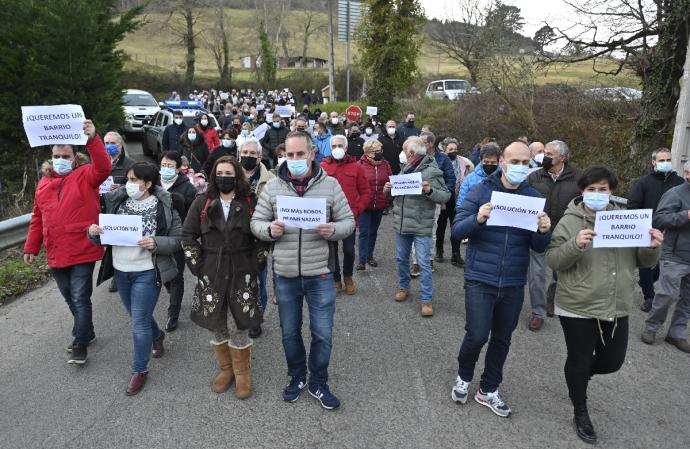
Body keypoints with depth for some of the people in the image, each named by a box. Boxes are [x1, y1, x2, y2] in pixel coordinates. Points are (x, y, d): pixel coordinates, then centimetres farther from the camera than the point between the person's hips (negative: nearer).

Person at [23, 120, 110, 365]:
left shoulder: (85, 176, -5)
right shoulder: (43, 184, 12)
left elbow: (103, 168, -28)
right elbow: (37, 219, 17)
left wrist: (92, 139, -41)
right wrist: (31, 247, 15)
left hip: (82, 252, -6)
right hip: (56, 255, 6)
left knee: (80, 298, -1)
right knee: (70, 298, 18)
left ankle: (80, 343, 12)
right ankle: (86, 333, 36)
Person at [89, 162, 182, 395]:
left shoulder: (163, 207, -11)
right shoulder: (116, 201, 1)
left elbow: (177, 239, -8)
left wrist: (156, 243, -25)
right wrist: (94, 232, -13)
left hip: (146, 273, -5)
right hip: (120, 270, 5)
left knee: (139, 323, 0)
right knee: (138, 316, 22)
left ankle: (140, 370, 19)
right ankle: (157, 335, 52)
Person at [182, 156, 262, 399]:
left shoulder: (250, 203, -2)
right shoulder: (202, 203, 2)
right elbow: (188, 236, 5)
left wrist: (255, 264, -3)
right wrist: (198, 265, -2)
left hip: (242, 275, -2)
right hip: (211, 276, 2)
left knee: (238, 326, 1)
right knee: (217, 325, 11)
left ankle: (242, 373, 20)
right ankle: (225, 369, 30)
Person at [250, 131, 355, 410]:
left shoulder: (330, 185, -4)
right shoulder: (272, 187, -1)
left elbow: (348, 221, 1)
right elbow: (256, 222, 4)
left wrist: (334, 230, -21)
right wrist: (269, 229, -18)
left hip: (320, 275, -1)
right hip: (285, 275, 2)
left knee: (323, 334, 8)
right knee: (290, 333, 17)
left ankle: (318, 383, 31)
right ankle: (296, 377, 41)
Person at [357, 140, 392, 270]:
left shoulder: (385, 164, 3)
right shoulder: (360, 165, -9)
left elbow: (390, 182, 10)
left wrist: (388, 199, 2)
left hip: (379, 205, 4)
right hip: (364, 205, -4)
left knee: (373, 231, 16)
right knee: (364, 232, -4)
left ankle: (370, 255, 29)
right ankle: (362, 259, 0)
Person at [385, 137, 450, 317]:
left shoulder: (432, 171, -10)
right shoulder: (405, 169, 9)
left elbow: (445, 196, -11)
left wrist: (430, 190, -28)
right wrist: (388, 189, -3)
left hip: (421, 226, -6)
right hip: (401, 223, 6)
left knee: (424, 263, -3)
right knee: (402, 258, 18)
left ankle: (426, 299, 8)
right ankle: (404, 287, 38)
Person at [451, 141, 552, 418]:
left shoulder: (533, 197, 3)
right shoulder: (481, 191, -5)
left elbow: (538, 247, 4)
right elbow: (457, 230, -9)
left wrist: (544, 232, -18)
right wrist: (477, 219, -28)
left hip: (514, 283, 4)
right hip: (480, 279, -3)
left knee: (502, 339, 14)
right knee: (477, 336, -5)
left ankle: (488, 390, 34)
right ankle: (464, 377, 27)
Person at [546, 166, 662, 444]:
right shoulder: (569, 222, -7)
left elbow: (643, 262, 9)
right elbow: (552, 261, -12)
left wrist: (652, 248, -12)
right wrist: (576, 245, -29)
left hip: (617, 308, 4)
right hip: (578, 308, -4)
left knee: (612, 361, 15)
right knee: (579, 360, 10)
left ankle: (580, 377, 48)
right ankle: (581, 413, 33)